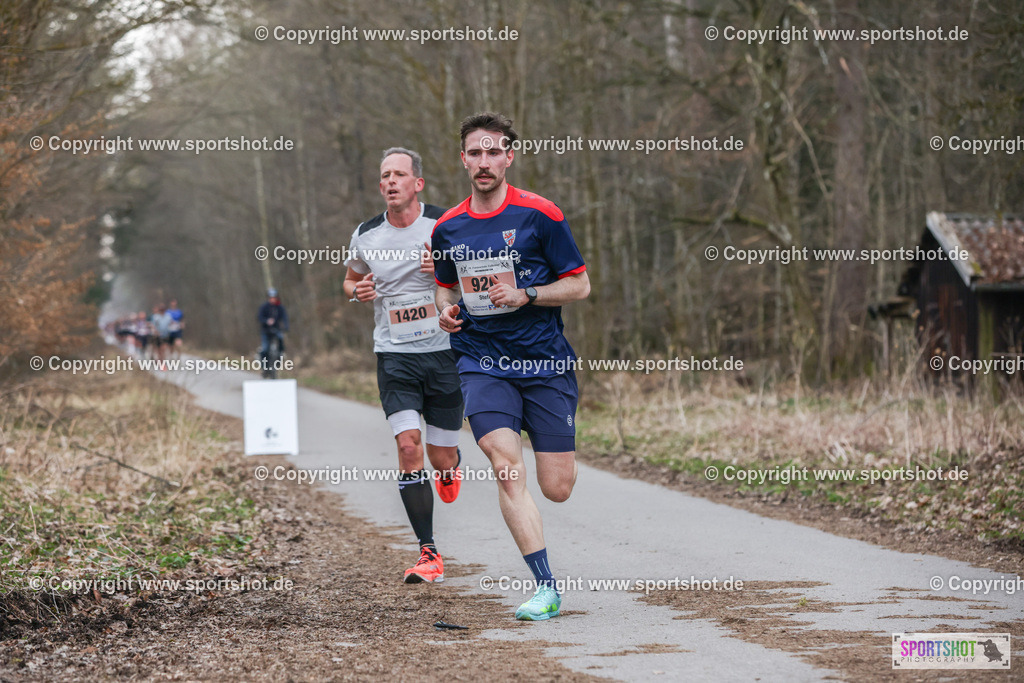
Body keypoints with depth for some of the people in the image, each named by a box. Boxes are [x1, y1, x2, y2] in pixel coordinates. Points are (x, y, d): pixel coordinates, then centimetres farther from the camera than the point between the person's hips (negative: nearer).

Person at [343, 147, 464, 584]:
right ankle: (429, 556, -11)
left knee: (440, 457, 4)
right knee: (408, 446, -16)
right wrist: (357, 291, -3)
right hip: (394, 356, 1)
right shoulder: (366, 236, 3)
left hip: (444, 352, -1)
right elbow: (351, 279, 21)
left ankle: (453, 465, 46)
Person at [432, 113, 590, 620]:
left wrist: (526, 295, -16)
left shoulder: (539, 214, -4)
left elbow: (580, 285, -1)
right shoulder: (447, 228, 7)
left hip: (546, 363, -2)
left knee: (557, 489, 0)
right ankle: (545, 588, -16)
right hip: (482, 363, 2)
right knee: (507, 469, -20)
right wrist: (446, 309, 2)